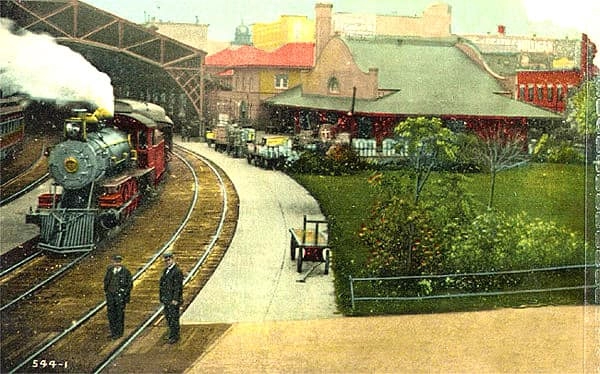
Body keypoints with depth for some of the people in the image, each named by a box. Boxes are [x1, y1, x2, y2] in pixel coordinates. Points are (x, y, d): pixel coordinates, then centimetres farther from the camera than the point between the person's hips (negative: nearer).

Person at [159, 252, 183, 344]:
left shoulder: (177, 271, -15)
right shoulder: (166, 270, 12)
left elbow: (178, 287, -19)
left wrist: (175, 299, -21)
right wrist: (161, 295, 16)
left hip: (173, 299, -9)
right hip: (166, 298, 9)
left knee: (173, 317, -3)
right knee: (168, 316, 14)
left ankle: (174, 336, 5)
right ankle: (174, 333, 26)